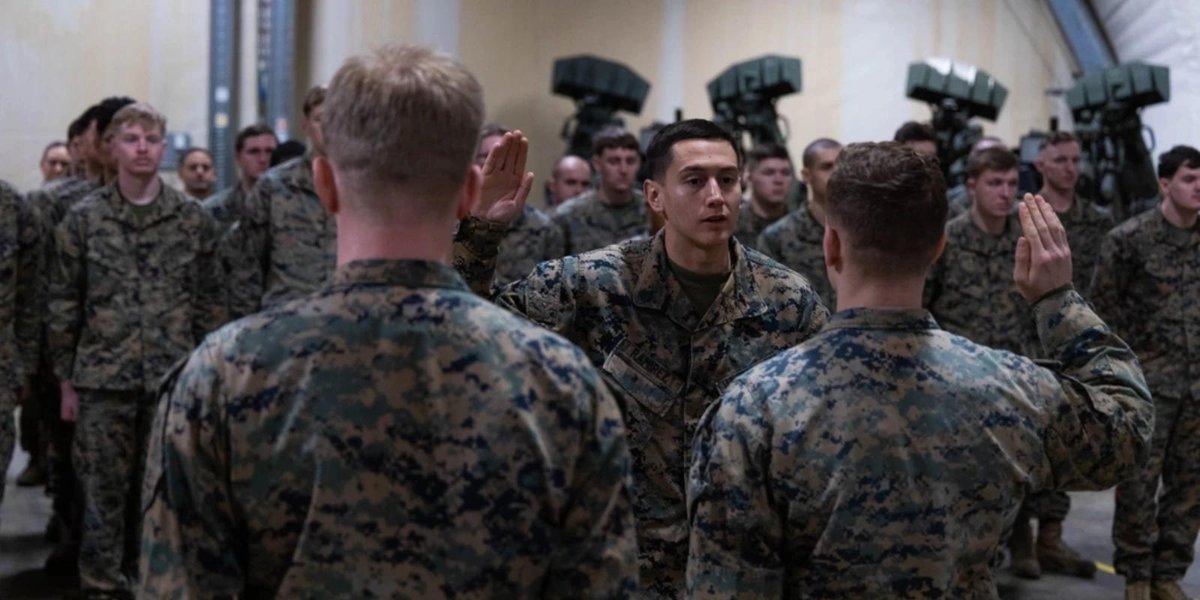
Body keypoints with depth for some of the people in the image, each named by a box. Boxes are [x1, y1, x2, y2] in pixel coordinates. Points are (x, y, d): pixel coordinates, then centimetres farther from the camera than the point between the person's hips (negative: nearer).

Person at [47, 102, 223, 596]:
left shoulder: (193, 220, 4)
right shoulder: (83, 219, 2)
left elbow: (207, 303, 7)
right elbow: (63, 305, 4)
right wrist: (66, 381, 3)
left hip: (174, 379, 1)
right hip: (103, 379, -1)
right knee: (104, 490, 4)